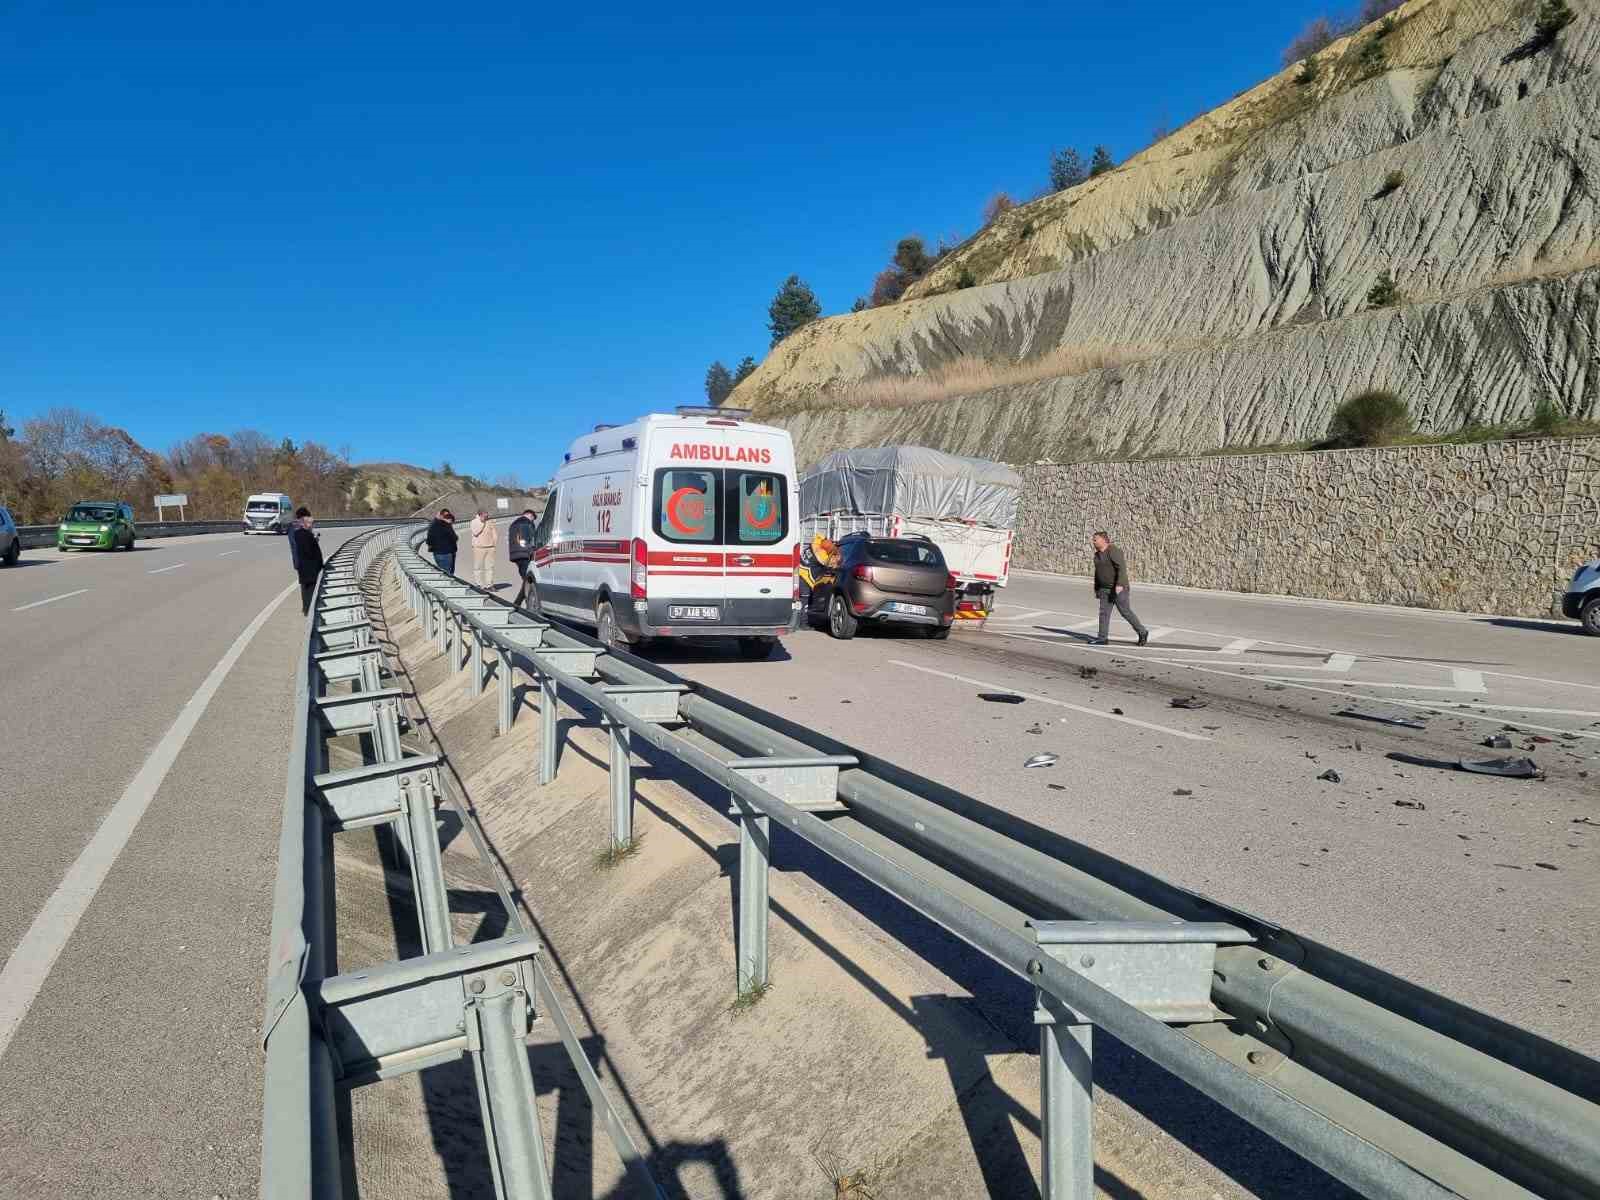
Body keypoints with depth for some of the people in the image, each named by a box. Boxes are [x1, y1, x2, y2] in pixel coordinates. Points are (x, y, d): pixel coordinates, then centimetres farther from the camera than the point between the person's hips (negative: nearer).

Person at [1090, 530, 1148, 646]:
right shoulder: (1097, 554, 9)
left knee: (1126, 612, -2)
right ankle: (1102, 638, 3)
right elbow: (1098, 572, 18)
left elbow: (1122, 568, -25)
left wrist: (1120, 584, -33)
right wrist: (1097, 589, 19)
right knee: (1104, 613, 1)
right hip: (1105, 589, 8)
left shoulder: (1113, 551, -17)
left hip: (1119, 588, -8)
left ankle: (1142, 632, 14)